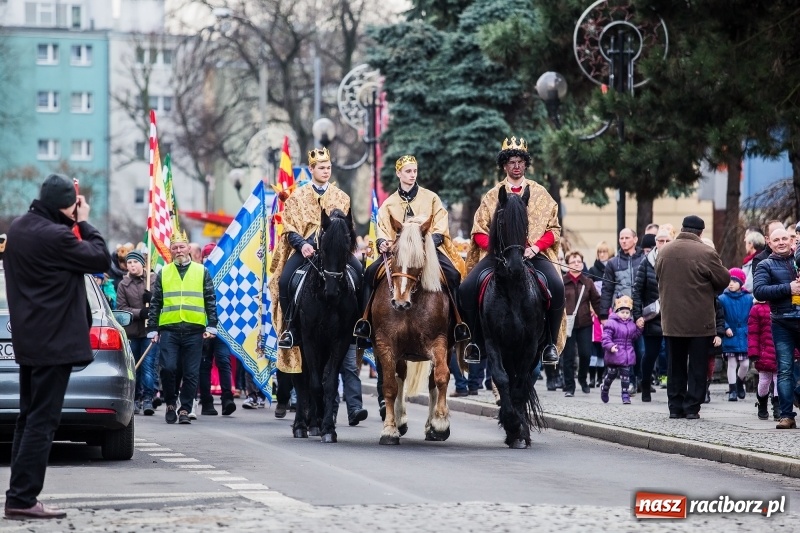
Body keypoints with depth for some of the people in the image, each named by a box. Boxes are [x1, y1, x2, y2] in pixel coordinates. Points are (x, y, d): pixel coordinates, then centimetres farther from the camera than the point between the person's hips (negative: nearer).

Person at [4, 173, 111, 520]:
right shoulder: (54, 236, -21)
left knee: (29, 417, 13)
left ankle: (19, 496, 15)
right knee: (42, 421, -7)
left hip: (28, 339, 10)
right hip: (53, 341, -10)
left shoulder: (19, 228, 8)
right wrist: (83, 223, -4)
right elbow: (102, 260, -12)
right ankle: (22, 499, -9)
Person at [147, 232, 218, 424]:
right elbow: (155, 304, 12)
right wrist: (153, 329, 5)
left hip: (194, 331, 0)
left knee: (191, 373, 0)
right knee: (168, 368, -11)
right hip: (168, 330, 0)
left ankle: (185, 409, 9)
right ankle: (171, 404, 9)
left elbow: (210, 301, 9)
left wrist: (211, 326, -1)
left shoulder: (201, 272, 10)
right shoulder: (163, 273, 12)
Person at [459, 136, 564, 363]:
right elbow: (479, 232, 12)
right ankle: (475, 339, -4)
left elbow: (553, 229, 8)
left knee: (557, 286, -31)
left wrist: (536, 246, -11)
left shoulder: (540, 193, 13)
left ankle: (550, 343, -18)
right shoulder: (493, 196, 15)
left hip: (533, 253, -1)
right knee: (466, 288, -23)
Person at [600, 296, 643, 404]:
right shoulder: (611, 323, -10)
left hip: (627, 356, 4)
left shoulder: (631, 324, 10)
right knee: (610, 374, 9)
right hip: (614, 355, -4)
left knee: (625, 376, 2)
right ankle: (604, 389, 33)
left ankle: (625, 395, 6)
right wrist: (610, 346, -31)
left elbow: (634, 337, 18)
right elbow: (606, 337, -16)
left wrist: (639, 328, 5)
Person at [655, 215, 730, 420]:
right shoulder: (706, 253, -13)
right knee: (697, 365, 3)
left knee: (675, 365, 12)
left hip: (672, 319, 4)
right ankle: (692, 407, 1)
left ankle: (675, 406, 14)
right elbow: (724, 280, -6)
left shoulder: (664, 253, 2)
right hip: (699, 321, -4)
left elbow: (659, 278, 13)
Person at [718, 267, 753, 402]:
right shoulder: (723, 299, -4)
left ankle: (739, 383, 30)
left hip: (744, 338, 1)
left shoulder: (749, 299, 1)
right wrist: (726, 328, -14)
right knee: (732, 364, 4)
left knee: (745, 364, 2)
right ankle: (732, 390, 13)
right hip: (730, 337, -1)